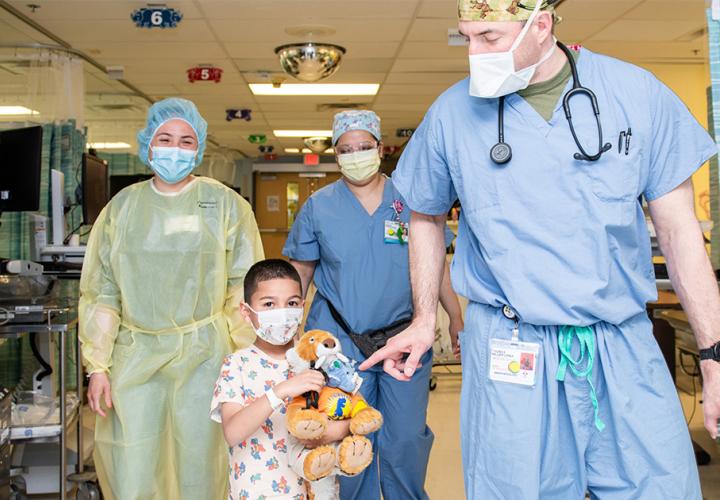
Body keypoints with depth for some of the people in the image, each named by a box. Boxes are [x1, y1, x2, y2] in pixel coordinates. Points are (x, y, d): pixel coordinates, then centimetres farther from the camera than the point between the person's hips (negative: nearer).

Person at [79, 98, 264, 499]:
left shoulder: (226, 205, 1)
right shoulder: (122, 207, 7)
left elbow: (245, 287, 0)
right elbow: (101, 293, 9)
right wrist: (98, 366, 4)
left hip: (204, 354, -2)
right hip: (135, 356, 2)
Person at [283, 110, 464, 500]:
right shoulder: (317, 206, 2)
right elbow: (300, 273, 6)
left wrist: (456, 318, 5)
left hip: (405, 339, 1)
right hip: (340, 343, 0)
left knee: (406, 440, 10)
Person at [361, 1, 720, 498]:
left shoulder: (636, 92, -2)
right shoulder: (452, 112, -1)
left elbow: (680, 229, 2)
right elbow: (427, 217, 14)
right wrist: (424, 320, 7)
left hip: (625, 345, 1)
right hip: (509, 350, 0)